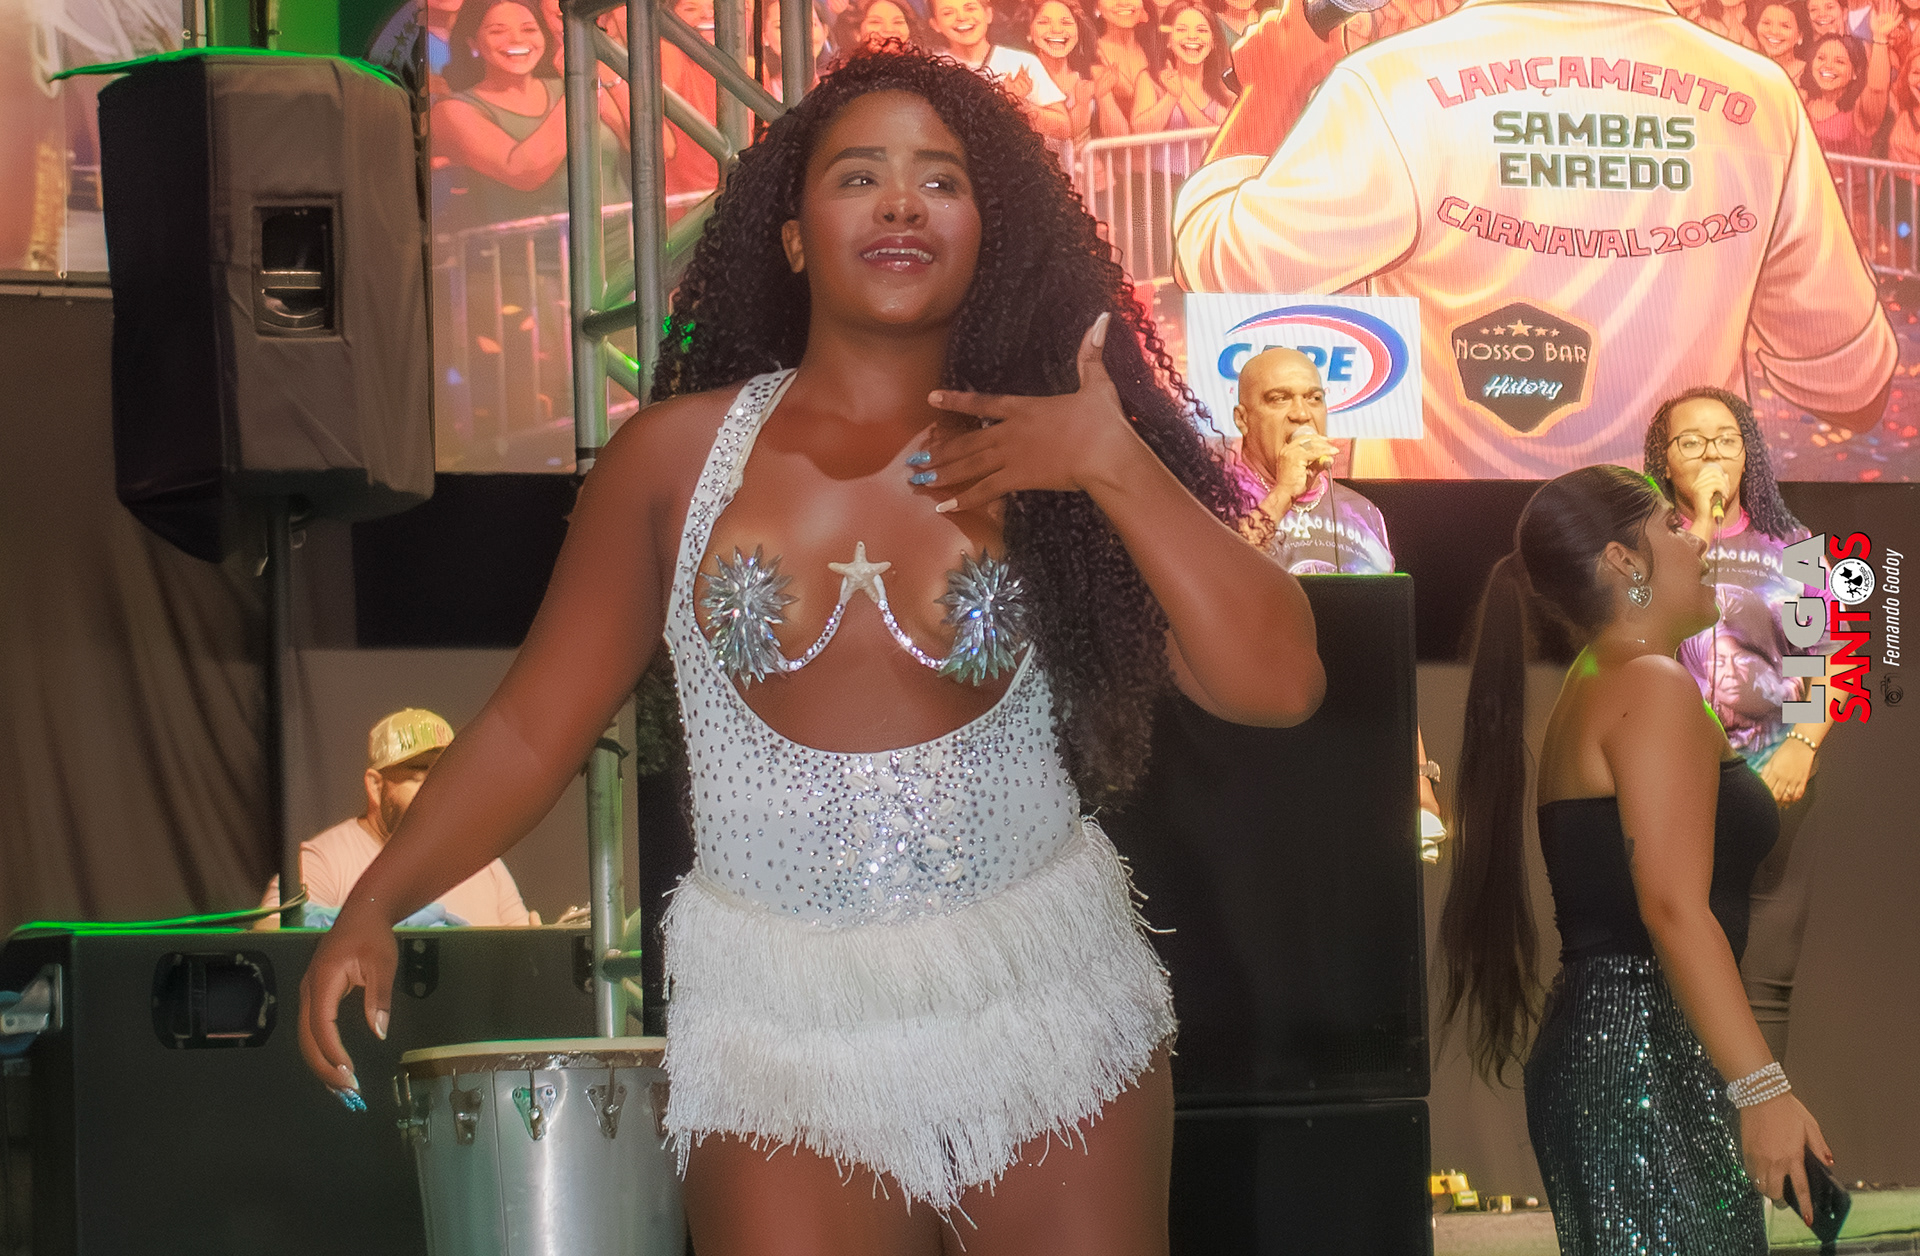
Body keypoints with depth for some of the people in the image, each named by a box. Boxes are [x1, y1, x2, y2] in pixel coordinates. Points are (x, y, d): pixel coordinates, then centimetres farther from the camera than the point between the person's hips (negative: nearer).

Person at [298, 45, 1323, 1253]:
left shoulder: (1046, 455, -1)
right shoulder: (680, 455, -1)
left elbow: (1277, 686, -9)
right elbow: (535, 726, 3)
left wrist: (1117, 468, -18)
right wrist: (376, 906, -9)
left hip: (1046, 1008, 1)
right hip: (781, 1025, 0)